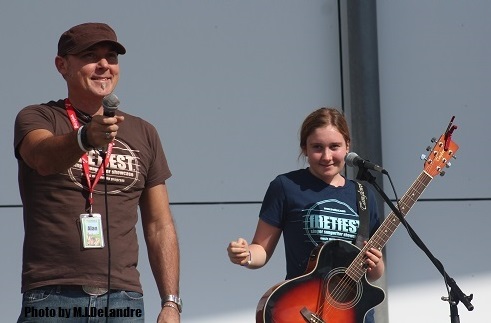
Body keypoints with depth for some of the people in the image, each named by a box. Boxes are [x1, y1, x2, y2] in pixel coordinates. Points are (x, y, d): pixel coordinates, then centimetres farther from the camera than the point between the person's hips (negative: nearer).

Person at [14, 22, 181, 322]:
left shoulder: (143, 134, 17)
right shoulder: (37, 118, 7)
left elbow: (160, 227, 15)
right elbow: (43, 158, -18)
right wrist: (86, 137, -39)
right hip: (52, 299, -3)